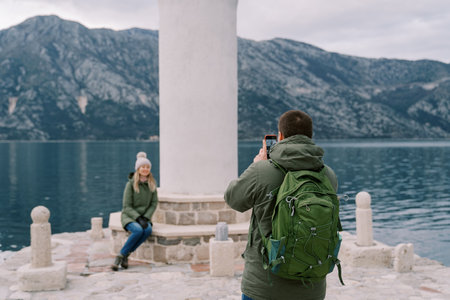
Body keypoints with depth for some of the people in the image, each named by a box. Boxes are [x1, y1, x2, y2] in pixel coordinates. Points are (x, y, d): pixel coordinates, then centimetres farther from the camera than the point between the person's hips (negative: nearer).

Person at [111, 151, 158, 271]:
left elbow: (154, 203, 5)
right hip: (129, 216, -4)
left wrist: (145, 218, -10)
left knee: (148, 230, -30)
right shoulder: (131, 184, -9)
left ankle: (126, 254, -17)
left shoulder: (152, 184, 4)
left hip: (144, 217, 4)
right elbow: (127, 206, -10)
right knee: (138, 230, -35)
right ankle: (120, 256, -19)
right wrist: (138, 219, -20)